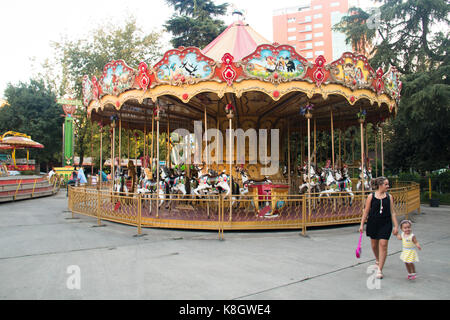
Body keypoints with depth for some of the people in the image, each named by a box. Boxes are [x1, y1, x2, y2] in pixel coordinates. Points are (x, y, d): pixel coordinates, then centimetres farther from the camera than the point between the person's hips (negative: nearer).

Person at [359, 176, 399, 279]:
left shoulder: (389, 197, 1)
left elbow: (392, 212, 4)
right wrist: (362, 224, -2)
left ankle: (380, 270, -3)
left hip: (385, 224, 0)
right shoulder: (371, 196, -3)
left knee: (383, 244, -9)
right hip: (373, 223, 0)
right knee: (374, 245, 14)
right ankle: (378, 260, 45)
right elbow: (366, 211, 0)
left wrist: (396, 226, -1)